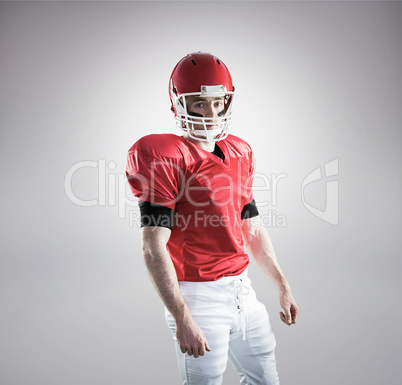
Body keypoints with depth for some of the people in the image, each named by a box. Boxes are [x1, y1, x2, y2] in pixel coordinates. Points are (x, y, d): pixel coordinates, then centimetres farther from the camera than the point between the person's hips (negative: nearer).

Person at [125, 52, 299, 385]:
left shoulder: (239, 154, 9)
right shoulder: (167, 158, -14)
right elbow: (154, 249, -18)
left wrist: (283, 286, 17)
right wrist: (182, 319, -20)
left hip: (242, 287, 7)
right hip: (199, 294, -7)